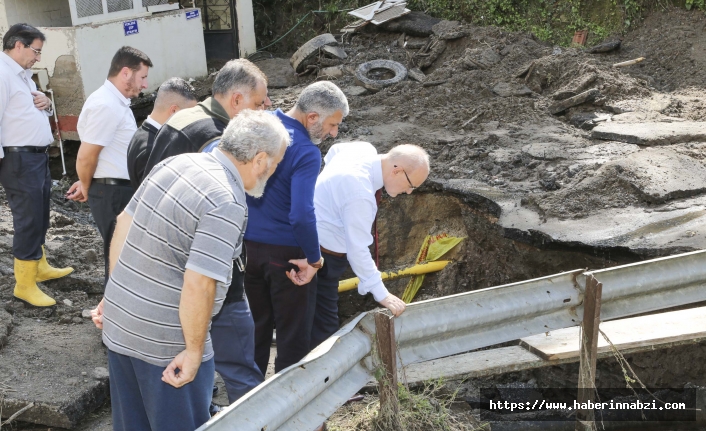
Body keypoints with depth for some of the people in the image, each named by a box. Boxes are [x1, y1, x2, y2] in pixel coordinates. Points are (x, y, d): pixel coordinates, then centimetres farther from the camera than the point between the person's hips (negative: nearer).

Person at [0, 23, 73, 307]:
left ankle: (40, 267, 33)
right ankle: (25, 285, 5)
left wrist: (46, 104, 4)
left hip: (38, 156, 10)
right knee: (28, 220, -5)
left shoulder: (23, 75, 16)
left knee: (40, 217, 19)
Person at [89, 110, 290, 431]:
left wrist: (114, 295, 17)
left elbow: (124, 222, 9)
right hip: (165, 344, -8)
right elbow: (198, 285, -27)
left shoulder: (174, 163, 1)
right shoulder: (227, 204, -22)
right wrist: (194, 349, -15)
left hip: (118, 324, 8)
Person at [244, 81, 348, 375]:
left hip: (248, 244, 7)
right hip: (285, 251, -7)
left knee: (257, 326, 19)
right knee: (294, 333, 8)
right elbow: (301, 215, -30)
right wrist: (314, 260, -17)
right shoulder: (306, 152, -21)